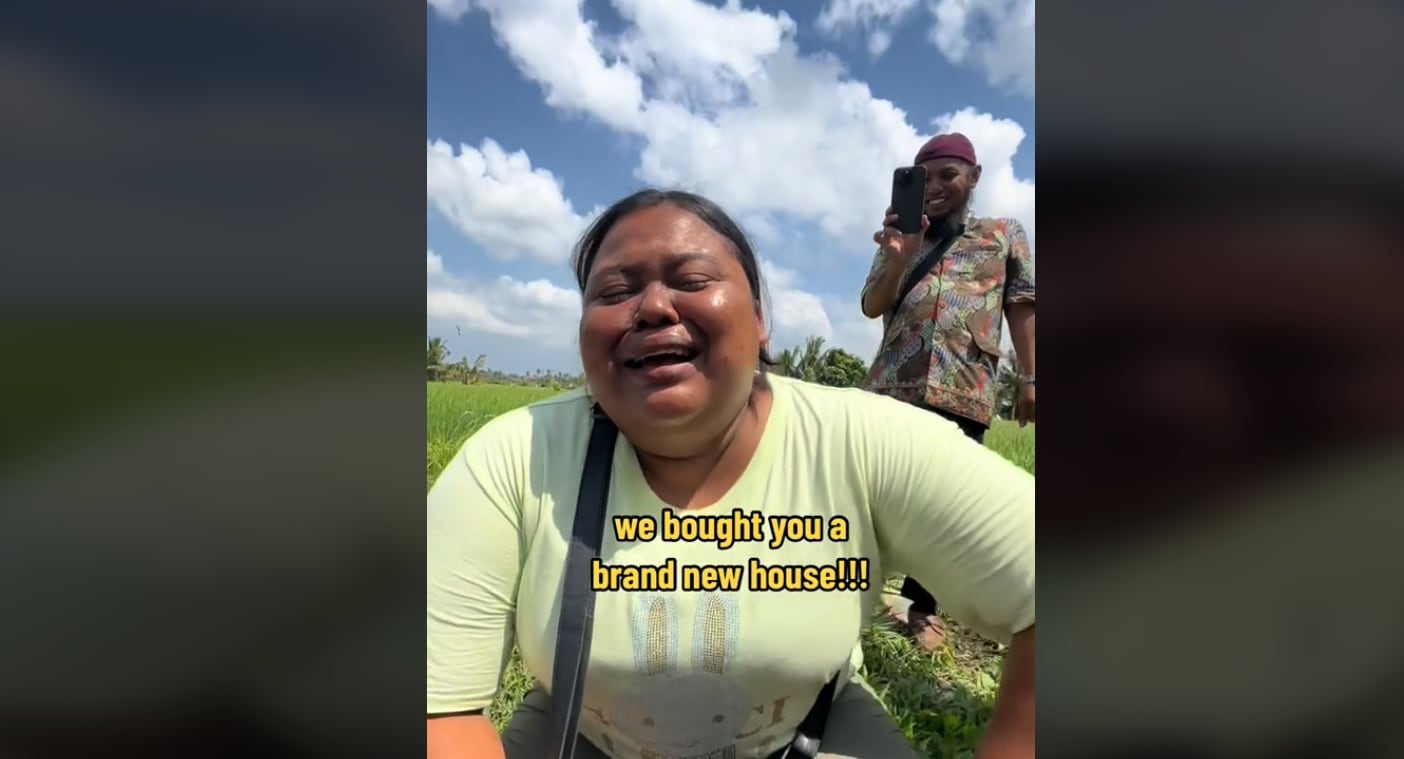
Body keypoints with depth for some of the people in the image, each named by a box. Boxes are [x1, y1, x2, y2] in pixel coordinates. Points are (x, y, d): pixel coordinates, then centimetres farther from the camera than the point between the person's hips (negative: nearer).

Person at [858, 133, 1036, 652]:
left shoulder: (1005, 234, 16)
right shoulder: (901, 239, 17)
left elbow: (1022, 309, 11)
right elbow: (871, 308, 7)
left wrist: (1029, 377, 1)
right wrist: (897, 260, -11)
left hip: (965, 390, -1)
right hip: (891, 384, 1)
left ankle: (919, 603, 15)